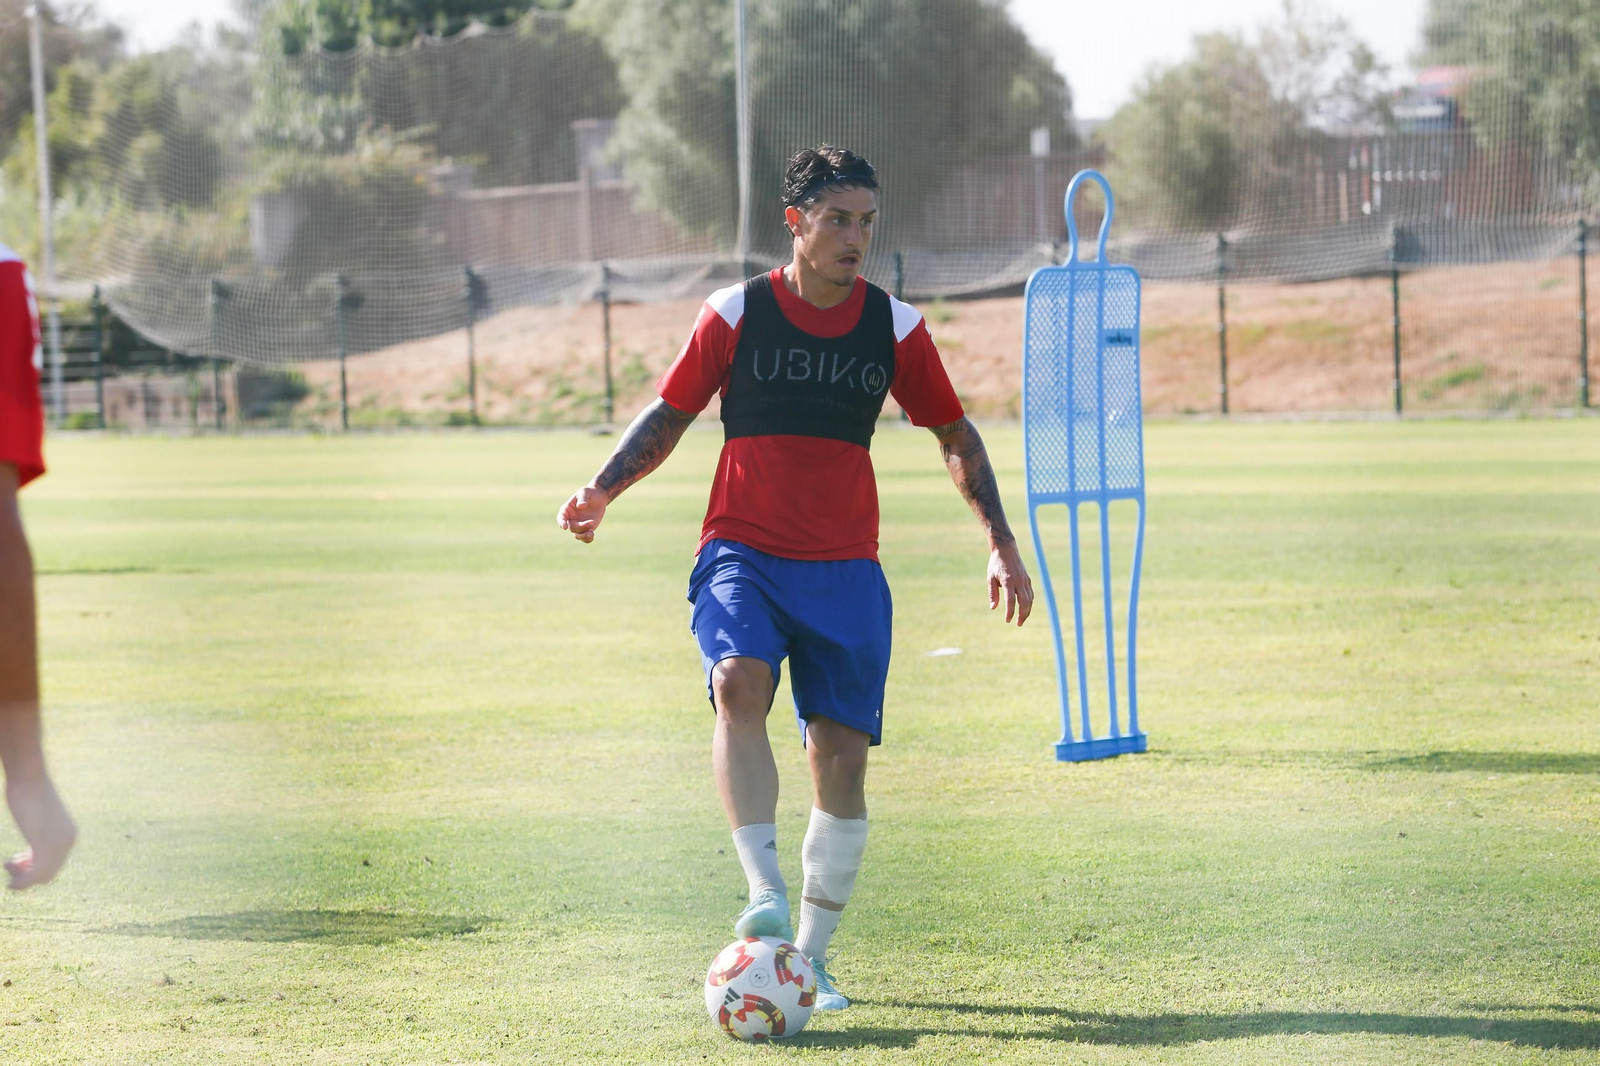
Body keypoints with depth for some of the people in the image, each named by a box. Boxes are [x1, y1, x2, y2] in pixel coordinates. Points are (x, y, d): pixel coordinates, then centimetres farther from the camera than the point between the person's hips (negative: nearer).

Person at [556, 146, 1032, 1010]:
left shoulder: (894, 327, 5)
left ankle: (812, 955, 10)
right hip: (741, 551, -2)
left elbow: (954, 435, 16)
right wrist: (602, 490, -6)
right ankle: (765, 895, -35)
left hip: (844, 567, 2)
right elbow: (669, 413, 9)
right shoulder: (735, 314, 0)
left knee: (842, 755, -3)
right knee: (739, 683, -31)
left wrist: (1001, 542, 8)